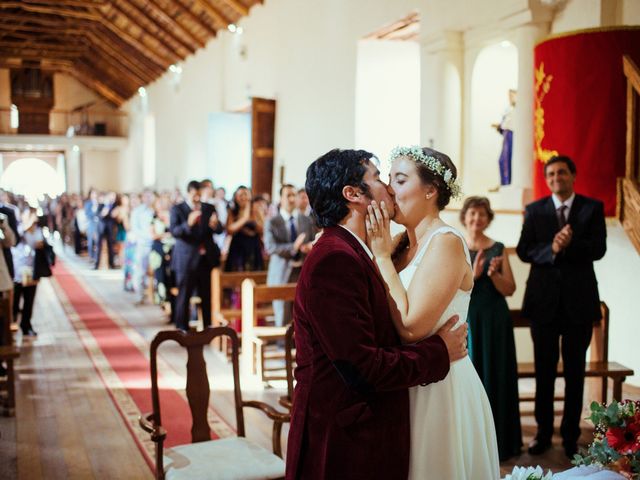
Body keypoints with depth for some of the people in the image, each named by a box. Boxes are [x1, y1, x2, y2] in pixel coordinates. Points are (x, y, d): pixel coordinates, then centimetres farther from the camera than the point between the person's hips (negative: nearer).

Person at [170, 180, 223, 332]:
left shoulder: (209, 208, 10)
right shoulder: (177, 209, -1)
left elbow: (220, 230, 3)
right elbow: (174, 231, -14)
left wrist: (215, 225, -21)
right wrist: (188, 224, -33)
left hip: (207, 259, 4)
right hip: (187, 260, -3)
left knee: (208, 296, 7)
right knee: (184, 295, 2)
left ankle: (209, 327, 16)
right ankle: (182, 328, 10)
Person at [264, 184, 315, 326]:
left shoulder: (306, 220, 10)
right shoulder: (272, 222, 0)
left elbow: (312, 243, 16)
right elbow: (270, 247, -13)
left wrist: (310, 247, -9)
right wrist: (293, 247, -27)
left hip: (303, 272, 3)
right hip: (282, 274, -2)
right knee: (283, 318, 2)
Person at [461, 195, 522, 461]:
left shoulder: (498, 249, 4)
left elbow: (509, 290, 1)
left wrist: (493, 273, -17)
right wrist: (472, 274, -20)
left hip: (494, 321, 1)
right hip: (464, 319, -1)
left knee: (495, 377, 5)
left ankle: (497, 441, 16)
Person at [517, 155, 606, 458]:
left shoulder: (592, 208, 2)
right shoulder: (534, 210, 5)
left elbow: (599, 249, -9)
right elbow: (523, 250, -4)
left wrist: (569, 245, -24)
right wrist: (551, 249, -20)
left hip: (578, 300, -1)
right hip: (543, 299, 1)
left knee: (575, 372, 8)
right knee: (544, 370, 9)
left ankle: (571, 436, 19)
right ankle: (543, 432, 20)